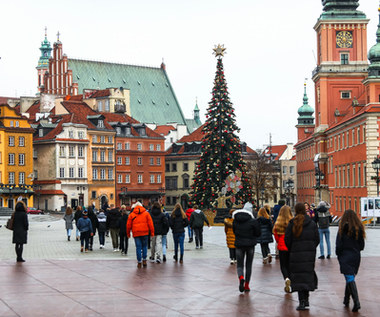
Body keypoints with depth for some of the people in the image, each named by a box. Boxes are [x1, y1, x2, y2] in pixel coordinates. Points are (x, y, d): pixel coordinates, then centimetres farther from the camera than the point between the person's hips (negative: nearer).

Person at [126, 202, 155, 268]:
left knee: (138, 247, 3)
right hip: (145, 232, 0)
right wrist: (152, 232, 5)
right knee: (144, 246, 13)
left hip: (136, 233, 0)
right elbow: (150, 223, 2)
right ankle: (144, 260, 6)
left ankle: (139, 262, 3)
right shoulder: (146, 213, 6)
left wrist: (128, 233, 19)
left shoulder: (131, 214, 6)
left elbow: (128, 225, 8)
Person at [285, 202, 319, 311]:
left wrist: (291, 250, 10)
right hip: (310, 253, 2)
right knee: (308, 275, 13)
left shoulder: (292, 224, -4)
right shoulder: (312, 223, 2)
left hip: (296, 254, -2)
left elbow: (287, 240, -5)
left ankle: (302, 302, -7)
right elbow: (317, 239, 3)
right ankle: (306, 300, 16)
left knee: (299, 277, 0)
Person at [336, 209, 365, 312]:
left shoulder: (343, 228, -13)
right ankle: (346, 300, 27)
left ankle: (356, 302, -19)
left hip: (345, 257, -5)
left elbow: (339, 244, -10)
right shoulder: (359, 229, 1)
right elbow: (362, 246, 6)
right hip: (356, 256, 5)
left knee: (349, 278, -8)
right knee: (350, 278, 18)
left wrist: (338, 253, 6)